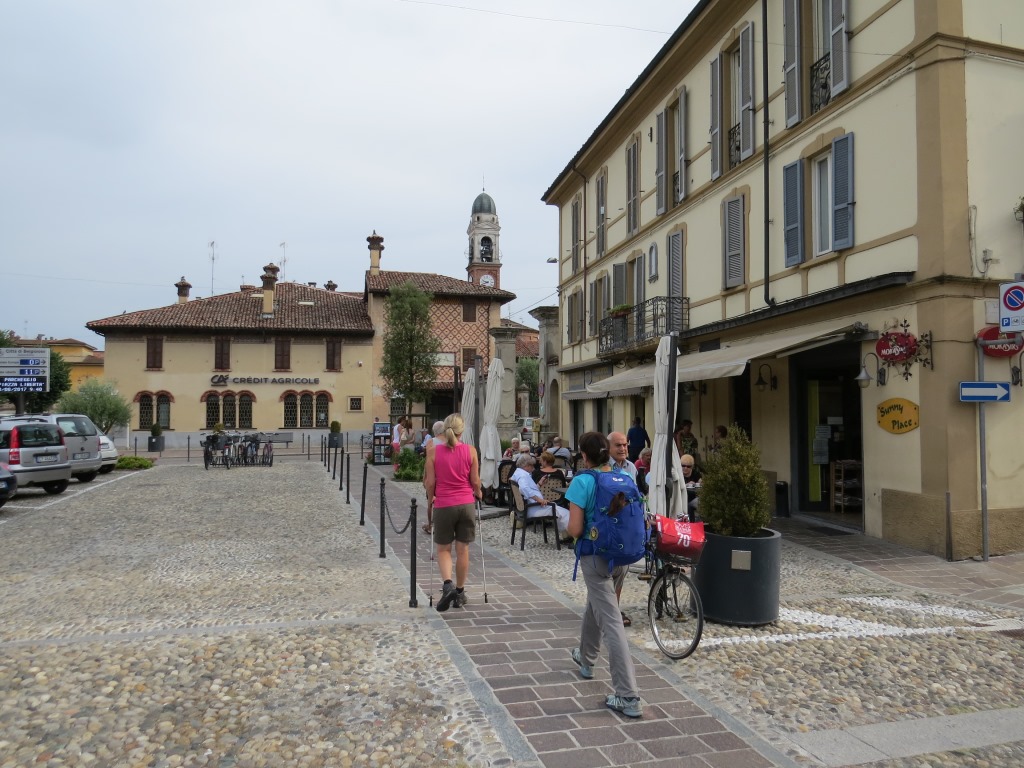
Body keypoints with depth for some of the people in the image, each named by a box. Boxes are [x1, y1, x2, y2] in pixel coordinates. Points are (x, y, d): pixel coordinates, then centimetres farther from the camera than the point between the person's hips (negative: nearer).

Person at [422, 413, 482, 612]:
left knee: (443, 549, 13)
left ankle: (448, 584, -9)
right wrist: (478, 493, 21)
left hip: (444, 505, -1)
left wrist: (431, 498, 15)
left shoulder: (434, 451, -6)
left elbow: (430, 482, -3)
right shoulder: (470, 451, -4)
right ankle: (460, 592, 19)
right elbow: (475, 481, 0)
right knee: (462, 549, 12)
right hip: (466, 504, 1)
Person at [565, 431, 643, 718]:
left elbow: (575, 529, -18)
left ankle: (628, 697, -4)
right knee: (595, 607, 28)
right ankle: (586, 659, 48)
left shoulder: (582, 482, -15)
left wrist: (572, 528, 3)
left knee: (611, 623, -5)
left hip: (597, 557, -7)